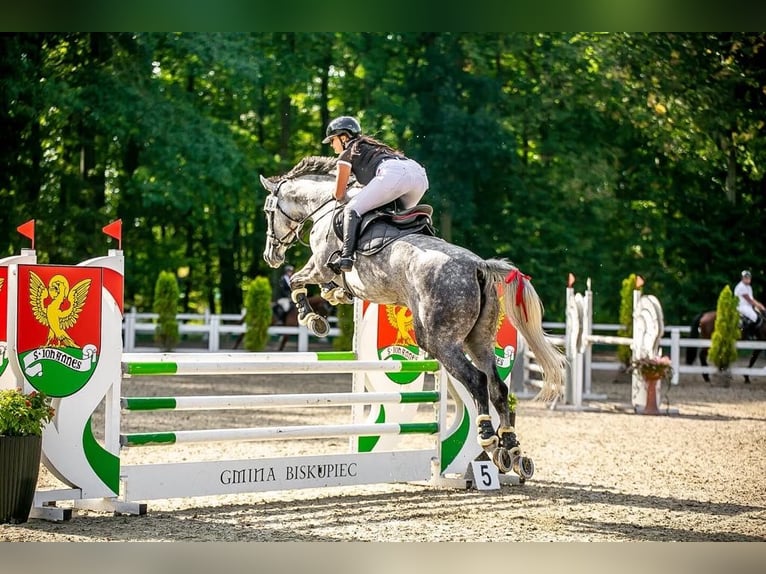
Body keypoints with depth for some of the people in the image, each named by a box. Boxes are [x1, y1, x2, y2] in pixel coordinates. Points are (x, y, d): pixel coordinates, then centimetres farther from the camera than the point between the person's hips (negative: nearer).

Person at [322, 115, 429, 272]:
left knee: (352, 210, -3)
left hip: (393, 173, -7)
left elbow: (339, 195, 22)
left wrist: (351, 193, 42)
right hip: (420, 175, 8)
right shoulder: (369, 146, 41)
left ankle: (347, 257, -21)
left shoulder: (347, 154, 20)